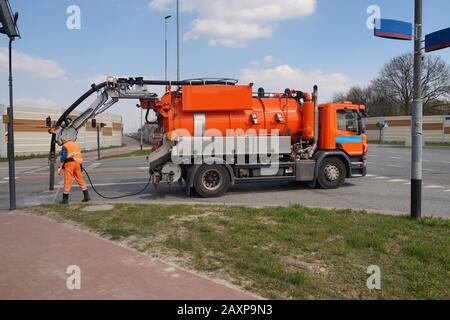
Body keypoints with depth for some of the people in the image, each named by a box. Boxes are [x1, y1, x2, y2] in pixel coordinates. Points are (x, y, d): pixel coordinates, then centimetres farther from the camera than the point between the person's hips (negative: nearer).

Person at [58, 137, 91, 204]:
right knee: (80, 180, 11)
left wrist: (60, 168, -8)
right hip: (78, 163, 6)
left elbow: (63, 158, -10)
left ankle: (65, 199, 3)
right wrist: (81, 168, 24)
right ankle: (87, 196, 9)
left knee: (67, 182, -1)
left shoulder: (65, 146, -2)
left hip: (69, 164, -6)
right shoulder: (76, 144, 17)